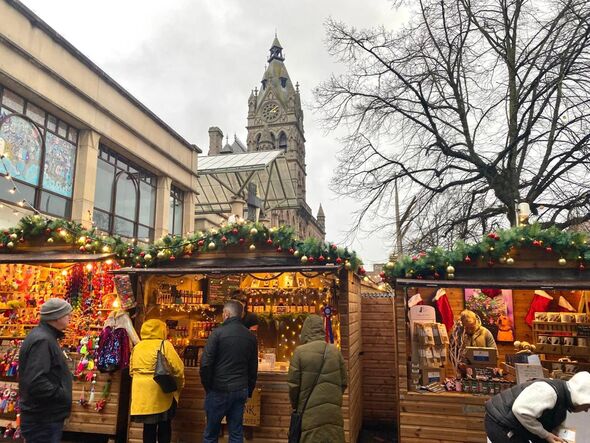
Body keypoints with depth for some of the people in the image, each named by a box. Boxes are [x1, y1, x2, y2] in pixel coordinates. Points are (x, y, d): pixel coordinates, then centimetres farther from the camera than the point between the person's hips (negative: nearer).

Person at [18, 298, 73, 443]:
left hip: (46, 417, 10)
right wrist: (64, 396, -21)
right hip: (43, 421, -10)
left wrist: (65, 376, 12)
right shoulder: (42, 340, -23)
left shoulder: (45, 337, 12)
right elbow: (35, 383, -31)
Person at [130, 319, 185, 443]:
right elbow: (178, 368, -12)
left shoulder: (137, 347, 9)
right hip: (160, 393, -5)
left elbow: (132, 370, 16)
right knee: (164, 425, 10)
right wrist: (179, 384, 4)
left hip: (142, 393, 5)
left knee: (148, 426, 14)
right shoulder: (164, 345, -9)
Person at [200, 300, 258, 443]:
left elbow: (205, 364, -13)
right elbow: (253, 368, 8)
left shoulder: (218, 333, -11)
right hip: (241, 391, 4)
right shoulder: (251, 337, 3)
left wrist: (207, 386, 1)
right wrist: (249, 391, 17)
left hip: (219, 390, -4)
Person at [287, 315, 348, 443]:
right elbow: (343, 383, 6)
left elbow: (293, 384, -6)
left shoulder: (300, 351, -9)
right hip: (333, 411, 3)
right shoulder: (335, 351, 0)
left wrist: (295, 406, 12)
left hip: (311, 412, -3)